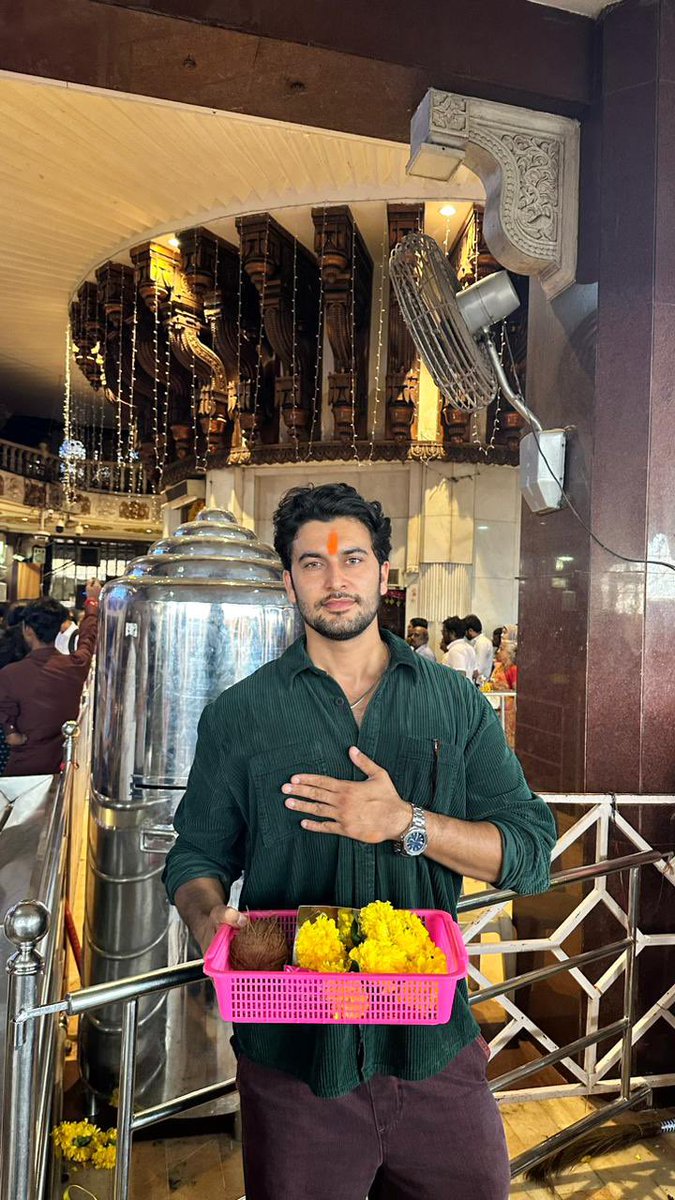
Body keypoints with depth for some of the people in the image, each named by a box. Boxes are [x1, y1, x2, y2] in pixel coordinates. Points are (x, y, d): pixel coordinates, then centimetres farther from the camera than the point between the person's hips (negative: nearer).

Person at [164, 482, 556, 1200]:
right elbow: (198, 855, 4)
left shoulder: (456, 703, 0)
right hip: (291, 1053, -1)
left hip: (437, 1049, 1)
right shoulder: (238, 715, -1)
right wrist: (210, 919, -18)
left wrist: (407, 824, -19)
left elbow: (531, 854, -4)